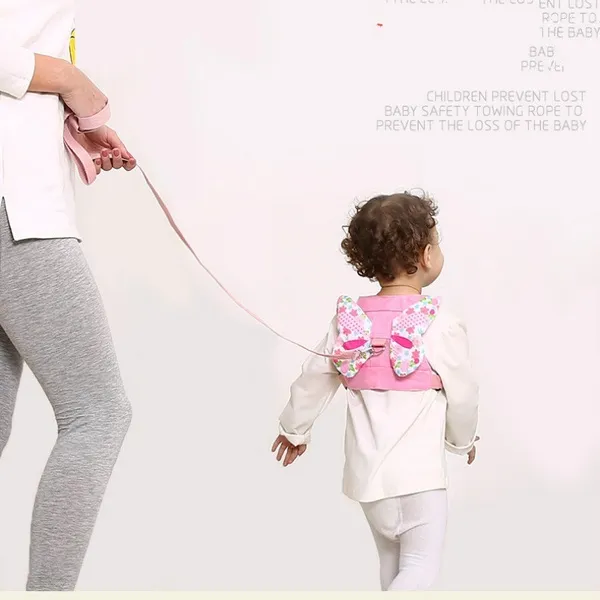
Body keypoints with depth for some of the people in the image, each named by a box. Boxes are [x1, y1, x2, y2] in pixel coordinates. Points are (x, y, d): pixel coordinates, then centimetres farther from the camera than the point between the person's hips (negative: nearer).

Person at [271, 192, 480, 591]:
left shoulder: (349, 321, 0)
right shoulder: (441, 325, -13)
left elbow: (314, 381, 8)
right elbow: (462, 396, -5)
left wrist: (295, 428, 26)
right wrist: (464, 439, 16)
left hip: (366, 471, 6)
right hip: (417, 472, -6)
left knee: (392, 559, 23)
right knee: (421, 566, 0)